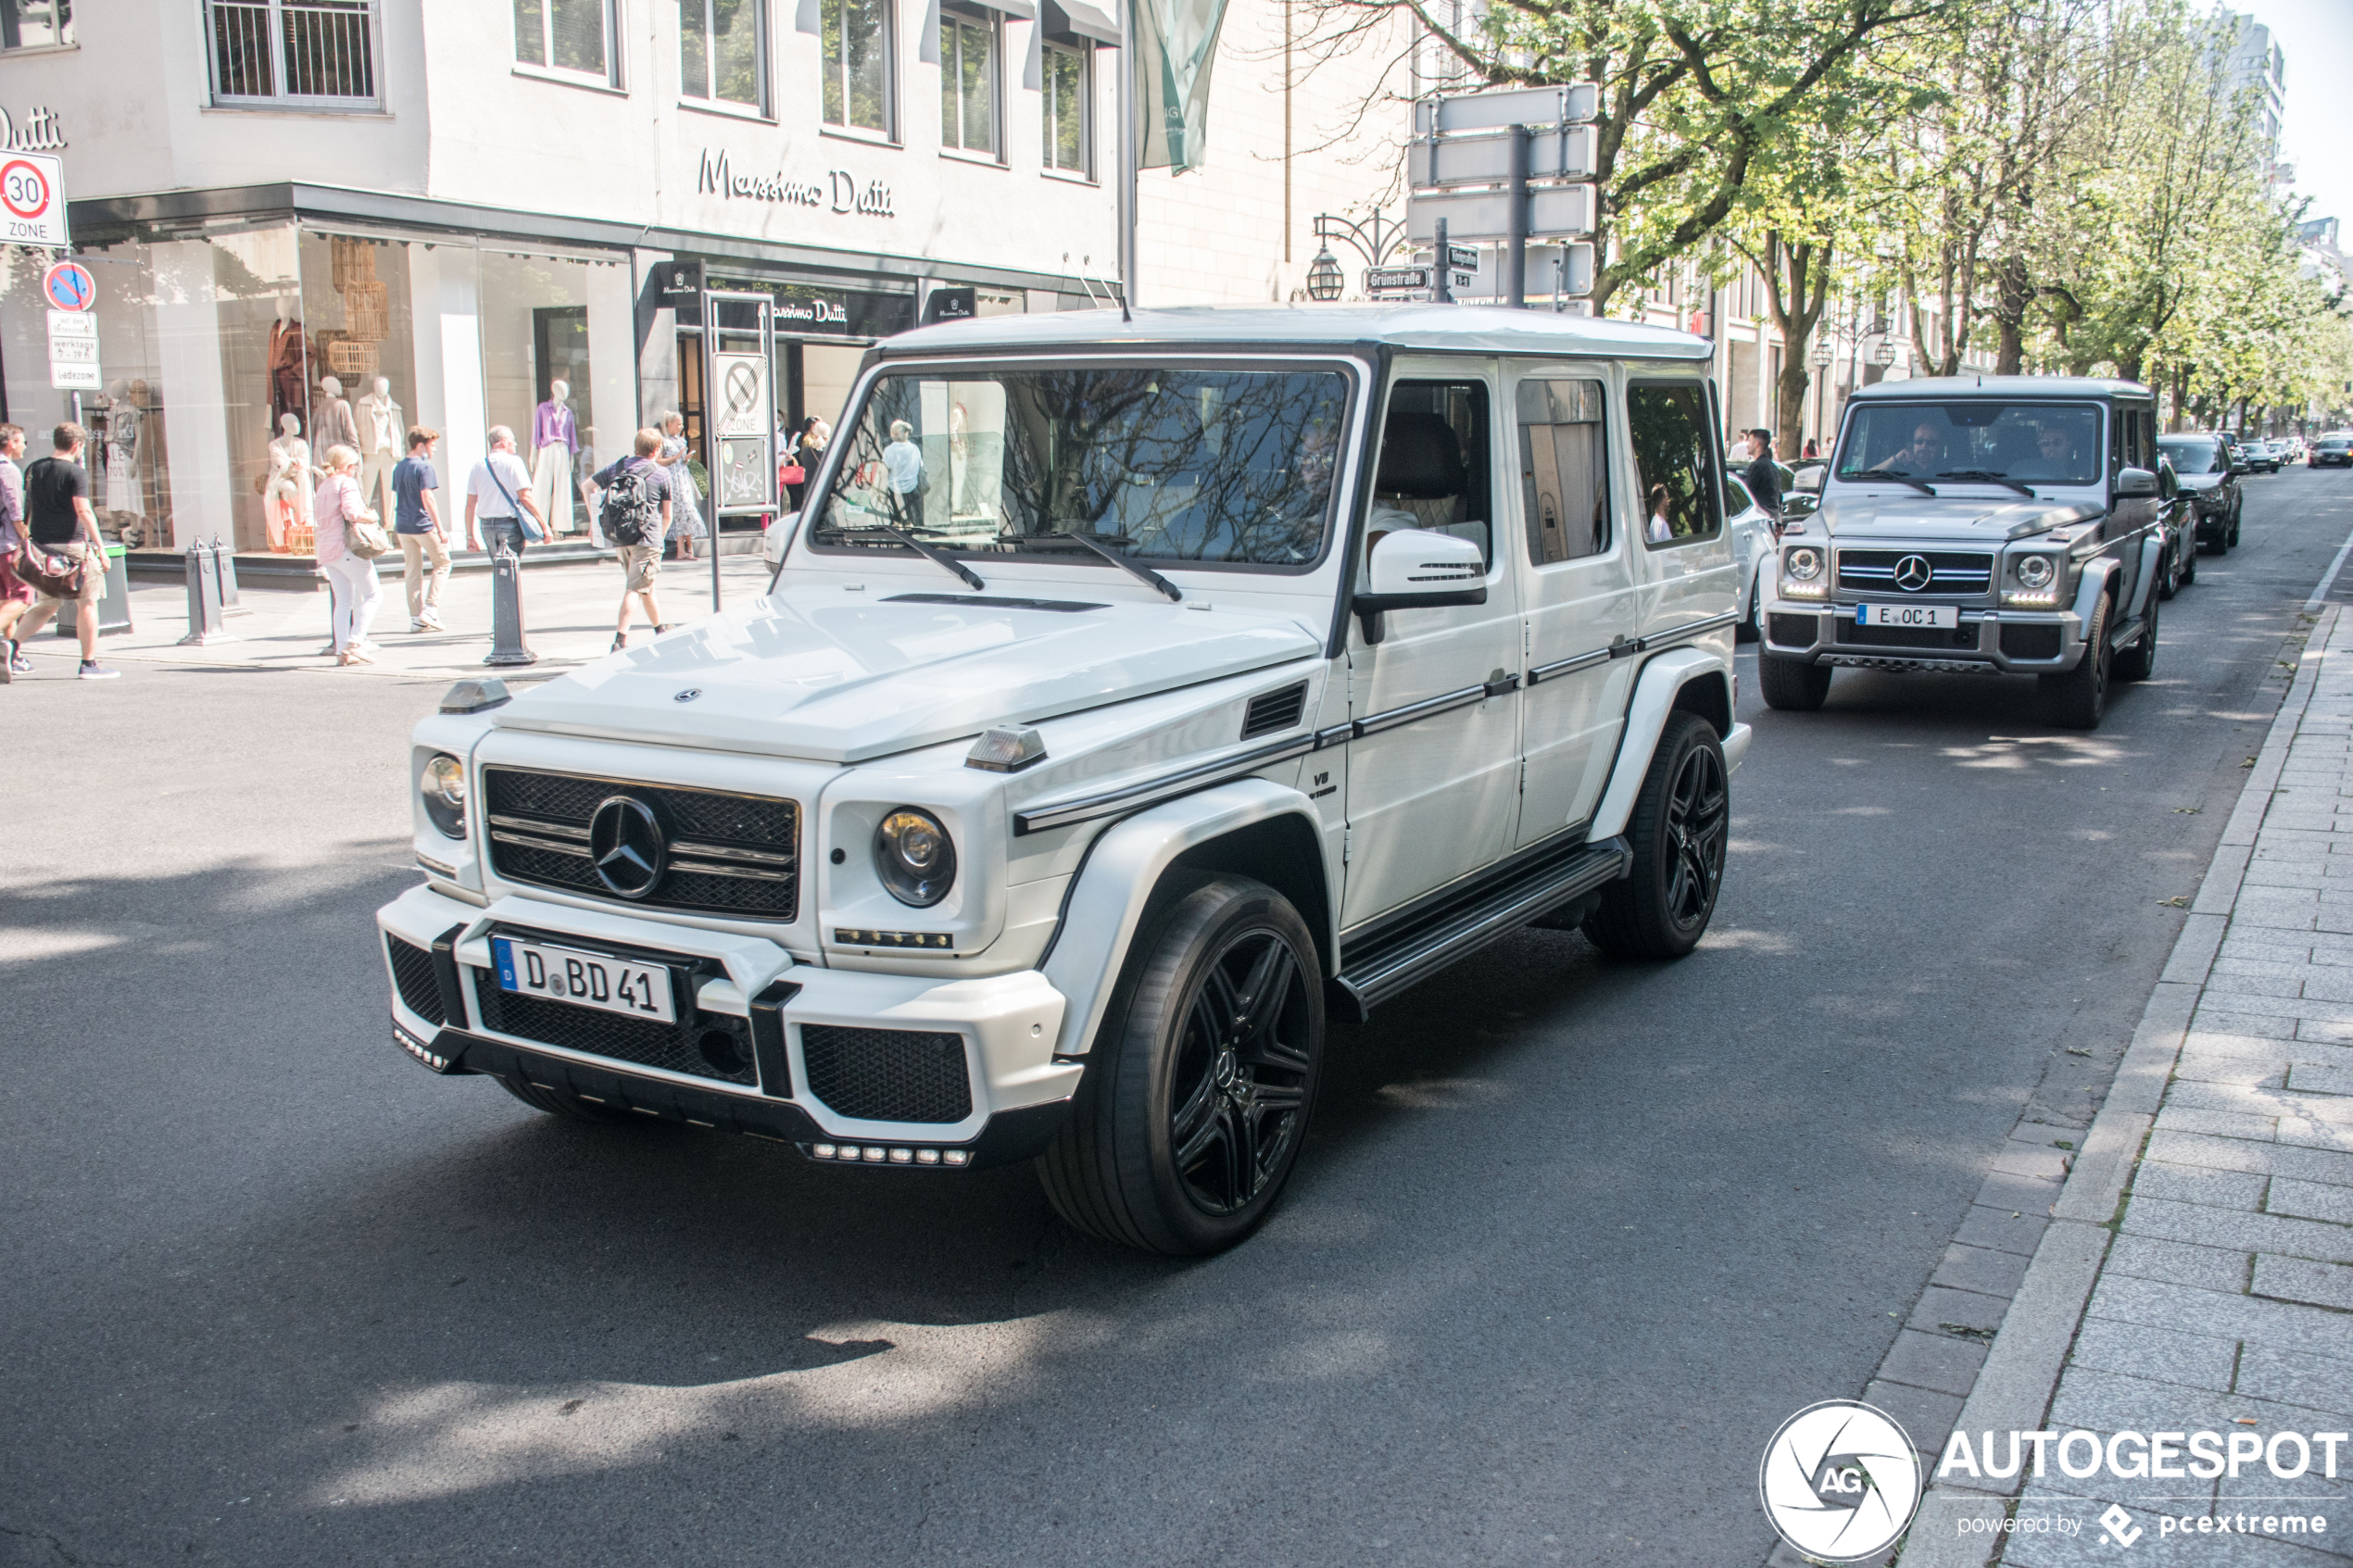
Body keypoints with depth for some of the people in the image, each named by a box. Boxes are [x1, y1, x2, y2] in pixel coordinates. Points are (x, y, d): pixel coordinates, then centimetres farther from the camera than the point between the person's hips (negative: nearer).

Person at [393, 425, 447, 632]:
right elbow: (427, 498, -17)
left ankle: (416, 617, 9)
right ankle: (430, 608, -3)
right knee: (442, 563, 8)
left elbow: (397, 496, 17)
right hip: (423, 525, -7)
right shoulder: (424, 467, -11)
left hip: (403, 525, 7)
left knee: (412, 572, 9)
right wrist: (439, 528, -16)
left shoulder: (398, 467, 12)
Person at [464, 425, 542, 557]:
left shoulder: (478, 466, 7)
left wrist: (470, 536, 12)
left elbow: (470, 505, 7)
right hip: (510, 525, -5)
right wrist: (544, 525, -9)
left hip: (487, 526, 5)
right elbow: (525, 497, -13)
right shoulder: (513, 462, -7)